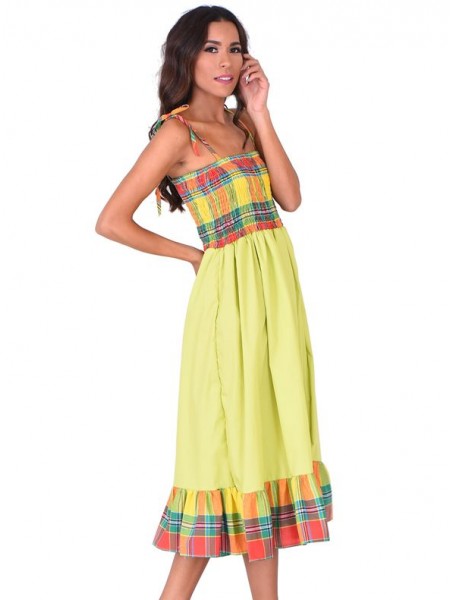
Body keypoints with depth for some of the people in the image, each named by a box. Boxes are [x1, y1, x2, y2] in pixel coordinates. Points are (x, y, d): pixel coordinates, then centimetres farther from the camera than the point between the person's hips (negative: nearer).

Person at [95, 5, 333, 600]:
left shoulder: (241, 124, 14)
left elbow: (290, 197, 2)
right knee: (231, 440, -3)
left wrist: (259, 114, -1)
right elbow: (111, 221, -11)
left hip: (278, 285, 7)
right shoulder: (178, 131, -7)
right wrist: (194, 255, -2)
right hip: (233, 290, -7)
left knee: (269, 437, 8)